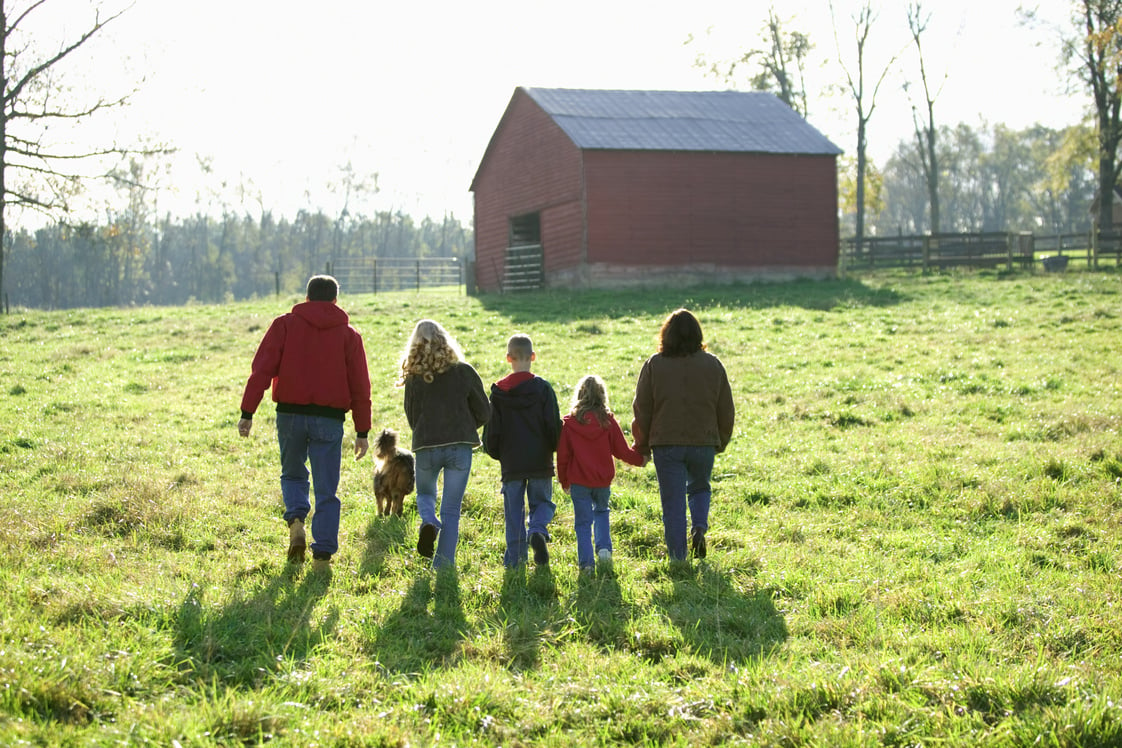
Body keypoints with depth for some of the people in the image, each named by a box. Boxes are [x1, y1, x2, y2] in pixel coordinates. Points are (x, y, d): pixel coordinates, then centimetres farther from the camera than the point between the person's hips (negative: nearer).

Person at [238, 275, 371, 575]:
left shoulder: (285, 325, 5)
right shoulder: (348, 334, 7)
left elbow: (262, 369, -4)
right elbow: (360, 386, 5)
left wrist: (247, 412, -3)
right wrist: (362, 431, 9)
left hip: (290, 414, 0)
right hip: (329, 419, 0)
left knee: (292, 474, 22)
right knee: (326, 490, 5)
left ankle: (296, 520, -4)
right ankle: (322, 555, 0)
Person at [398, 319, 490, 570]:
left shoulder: (414, 377, -1)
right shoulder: (463, 371, -1)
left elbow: (412, 418, 7)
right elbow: (484, 412, 3)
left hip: (426, 447, 0)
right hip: (460, 446, 0)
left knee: (425, 493, 25)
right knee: (451, 510, 8)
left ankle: (429, 522, -7)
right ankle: (443, 565, 1)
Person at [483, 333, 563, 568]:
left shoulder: (498, 391, -1)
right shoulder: (542, 388, -5)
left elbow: (491, 431, 1)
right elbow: (554, 426, -4)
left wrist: (495, 452, 19)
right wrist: (555, 448, 14)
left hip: (511, 463, 1)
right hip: (540, 461, -1)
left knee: (513, 511, 8)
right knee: (542, 502, 12)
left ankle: (514, 558, 5)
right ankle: (537, 531, -18)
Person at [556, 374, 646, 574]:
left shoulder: (569, 423, -6)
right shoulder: (608, 421, -5)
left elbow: (562, 456, -2)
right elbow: (622, 451, 0)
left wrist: (564, 482, 11)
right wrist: (640, 459, 19)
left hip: (578, 481, -2)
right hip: (603, 480, 2)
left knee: (583, 521, 5)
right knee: (601, 511, 25)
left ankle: (586, 561, 1)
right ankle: (604, 548, 7)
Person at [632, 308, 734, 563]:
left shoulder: (654, 365, -5)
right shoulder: (712, 365, 0)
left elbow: (642, 409, -1)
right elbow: (726, 410, 6)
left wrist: (643, 444, 11)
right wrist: (721, 442, 19)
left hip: (666, 444, -1)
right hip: (704, 443, 1)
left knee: (672, 502, 5)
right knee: (700, 488, 24)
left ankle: (678, 558, 3)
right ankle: (699, 527, -2)